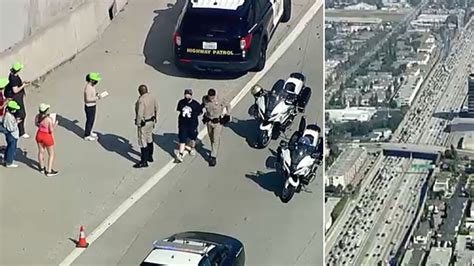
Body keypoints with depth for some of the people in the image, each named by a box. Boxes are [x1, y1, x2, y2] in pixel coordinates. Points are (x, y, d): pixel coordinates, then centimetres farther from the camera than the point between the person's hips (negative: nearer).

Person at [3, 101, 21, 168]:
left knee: (9, 147, 25)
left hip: (11, 134, 10)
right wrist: (17, 122, -19)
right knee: (12, 148, 5)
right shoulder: (9, 117, -30)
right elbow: (11, 128, -29)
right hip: (11, 135, -10)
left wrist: (16, 120, 2)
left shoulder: (8, 114, 0)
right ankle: (9, 163, 17)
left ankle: (6, 160, 40)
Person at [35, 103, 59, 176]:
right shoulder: (49, 119, -30)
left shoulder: (37, 116, -12)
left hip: (39, 135, 6)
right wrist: (55, 125, -7)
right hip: (47, 137, -6)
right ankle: (49, 171, 15)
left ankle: (42, 168, 40)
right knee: (51, 154, 13)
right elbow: (51, 130, -23)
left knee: (41, 152, 24)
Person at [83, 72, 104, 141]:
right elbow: (88, 99, -29)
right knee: (89, 121, 5)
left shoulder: (92, 85, 2)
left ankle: (89, 132, 40)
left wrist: (96, 94, -1)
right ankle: (87, 136, 18)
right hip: (89, 107, -9)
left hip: (93, 105, 9)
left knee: (92, 120, 22)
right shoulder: (88, 88, -28)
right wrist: (97, 98, -30)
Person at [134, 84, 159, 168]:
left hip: (143, 123, -8)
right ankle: (150, 157, 39)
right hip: (151, 121, 8)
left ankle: (144, 161, 6)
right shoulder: (152, 97, -1)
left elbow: (140, 114, -28)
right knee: (149, 140, 23)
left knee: (143, 142, 0)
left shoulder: (141, 100, -26)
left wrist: (138, 123, -14)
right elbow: (156, 108, 11)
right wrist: (155, 119, 23)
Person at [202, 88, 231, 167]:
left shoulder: (220, 100, -22)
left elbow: (228, 105, -3)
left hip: (218, 122, -4)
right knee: (211, 138, 18)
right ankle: (213, 151, 40)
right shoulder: (205, 99, -12)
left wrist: (227, 115, -3)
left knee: (216, 139, -8)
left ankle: (214, 157, -5)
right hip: (209, 121, 4)